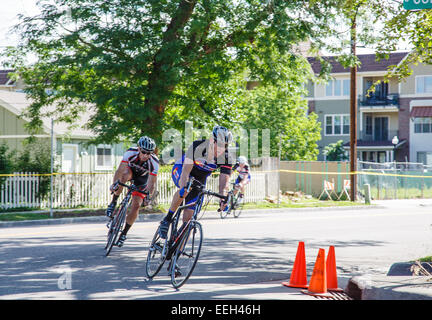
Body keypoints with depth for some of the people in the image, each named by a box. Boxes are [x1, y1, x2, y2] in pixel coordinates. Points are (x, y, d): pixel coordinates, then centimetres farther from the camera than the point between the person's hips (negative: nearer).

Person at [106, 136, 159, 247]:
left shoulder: (154, 162, -33)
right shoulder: (131, 152, -33)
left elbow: (151, 182, -32)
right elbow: (120, 170, -35)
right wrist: (114, 184, -49)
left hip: (142, 178, 0)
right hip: (130, 170, 0)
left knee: (136, 205, -13)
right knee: (125, 175, -37)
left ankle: (124, 233, 4)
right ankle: (113, 203, -20)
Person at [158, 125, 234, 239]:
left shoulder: (226, 157, -24)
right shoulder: (197, 146, -33)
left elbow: (224, 179, -30)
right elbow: (186, 170, -40)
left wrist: (223, 199, -48)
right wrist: (184, 187, -58)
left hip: (200, 178, 4)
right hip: (180, 169, -4)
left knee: (190, 213, -6)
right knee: (185, 189, -39)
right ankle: (167, 219, -23)